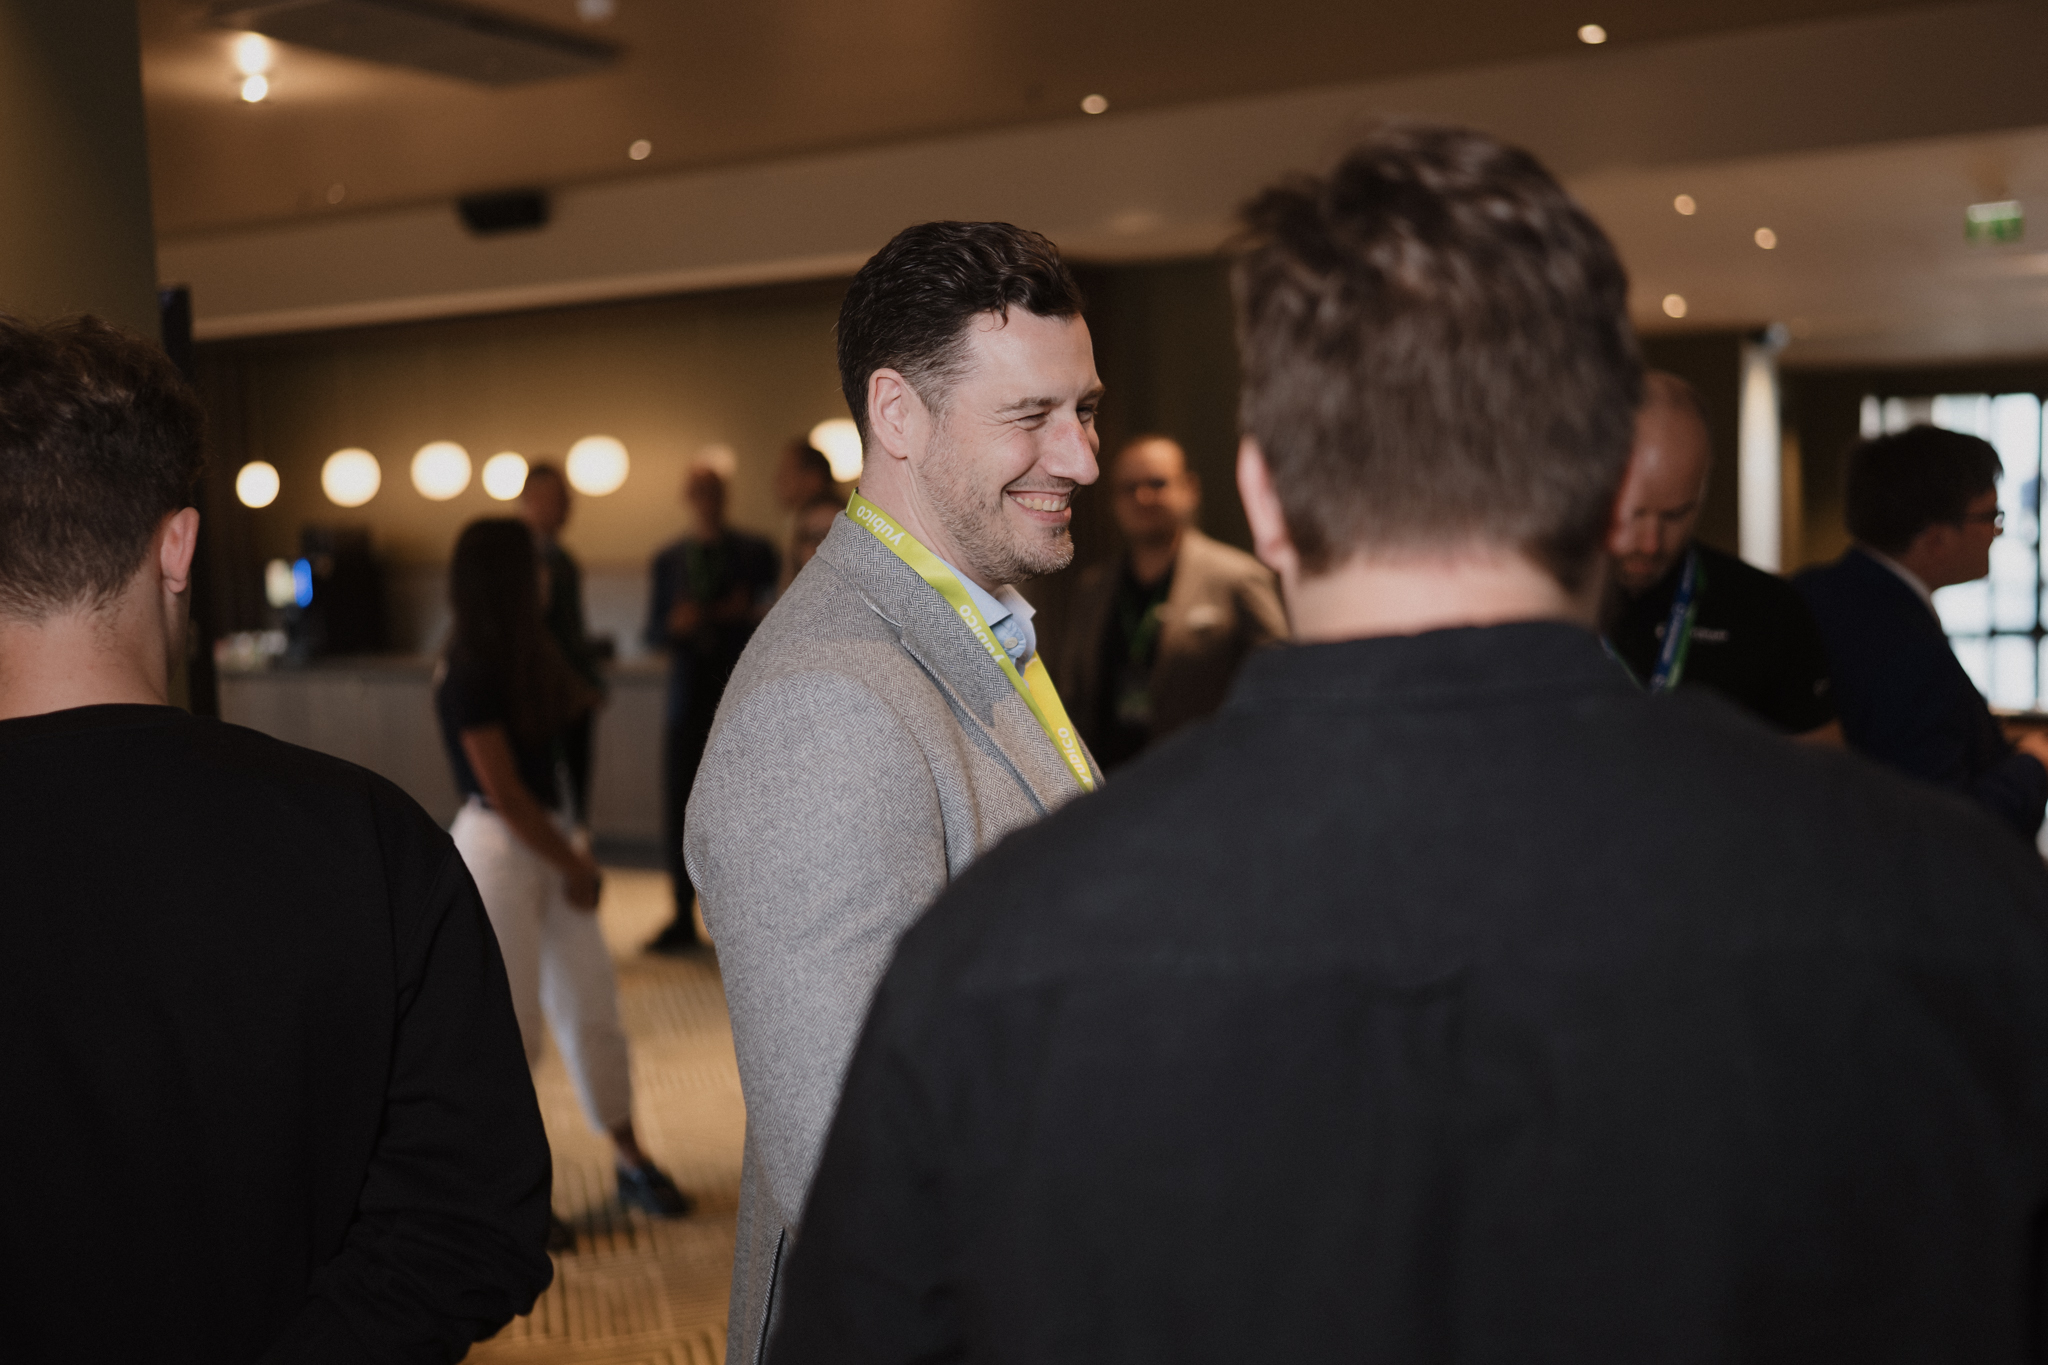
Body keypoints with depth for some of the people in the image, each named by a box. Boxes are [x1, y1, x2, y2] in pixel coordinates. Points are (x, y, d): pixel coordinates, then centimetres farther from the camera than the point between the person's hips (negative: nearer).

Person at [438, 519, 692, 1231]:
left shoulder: (522, 657, 9)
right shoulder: (471, 675, -18)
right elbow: (504, 793, -18)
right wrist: (573, 865, -12)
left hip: (549, 840, 8)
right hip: (498, 851, -8)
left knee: (593, 1007, 12)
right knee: (510, 1027, 1)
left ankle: (630, 1161, 24)